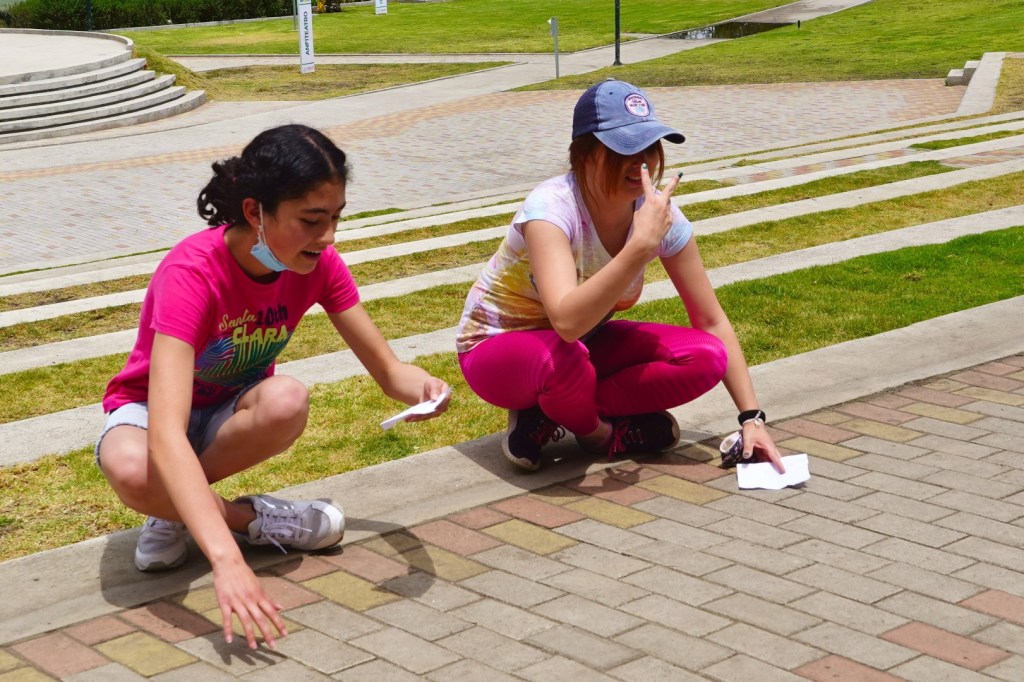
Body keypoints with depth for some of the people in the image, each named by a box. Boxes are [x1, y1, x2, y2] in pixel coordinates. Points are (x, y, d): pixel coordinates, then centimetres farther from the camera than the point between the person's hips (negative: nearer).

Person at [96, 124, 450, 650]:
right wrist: (226, 559, -57)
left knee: (287, 401, -34)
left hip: (233, 412, 4)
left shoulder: (317, 263, -17)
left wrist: (418, 385, -36)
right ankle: (249, 518, -12)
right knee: (131, 470, -41)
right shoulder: (192, 272, -34)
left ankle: (175, 510, -10)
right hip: (149, 410, -4)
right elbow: (166, 436, -45)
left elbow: (386, 368, -9)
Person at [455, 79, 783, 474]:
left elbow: (711, 321, -7)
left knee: (705, 357, -16)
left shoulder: (660, 213, -15)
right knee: (563, 358, -41)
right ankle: (597, 433, -6)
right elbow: (567, 322, -47)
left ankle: (548, 415, -7)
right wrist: (642, 245, -49)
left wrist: (752, 417, -15)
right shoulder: (552, 207, -31)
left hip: (582, 341, 6)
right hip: (496, 347, -6)